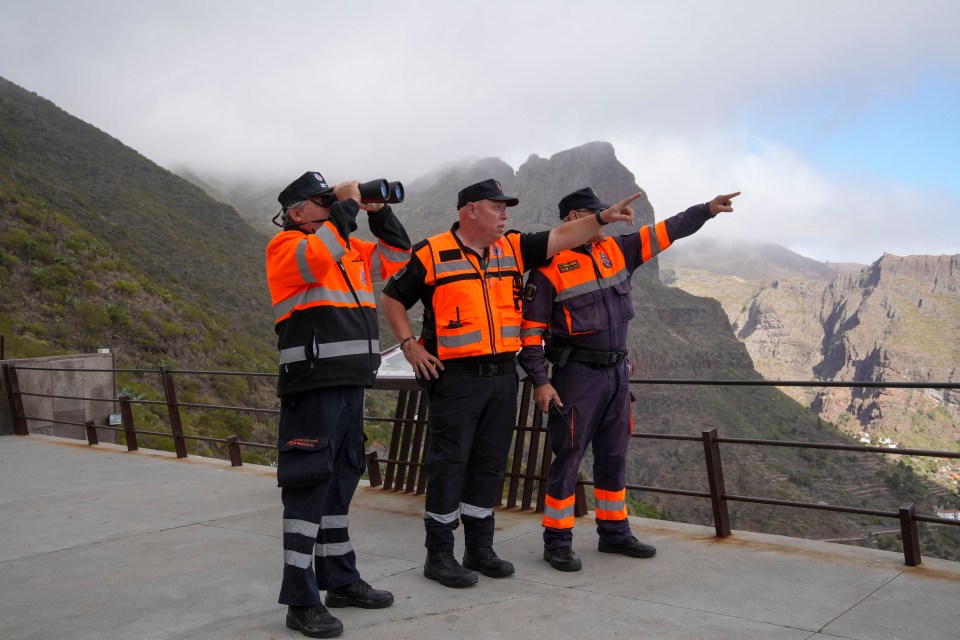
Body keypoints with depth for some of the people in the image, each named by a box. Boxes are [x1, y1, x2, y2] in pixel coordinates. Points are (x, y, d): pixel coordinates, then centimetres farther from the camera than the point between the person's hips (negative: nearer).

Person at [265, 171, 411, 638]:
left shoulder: (350, 248, 19)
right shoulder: (285, 247, -3)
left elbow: (396, 256, 23)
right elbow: (318, 257, -24)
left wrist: (378, 212, 11)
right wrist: (345, 206, -13)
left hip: (351, 384, 8)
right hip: (312, 385, -8)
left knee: (341, 482, 14)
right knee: (308, 484, -7)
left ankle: (341, 580, 26)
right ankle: (301, 600, 0)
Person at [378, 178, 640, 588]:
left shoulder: (512, 248, 10)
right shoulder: (432, 254, -5)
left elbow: (560, 238, 6)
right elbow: (392, 299, 2)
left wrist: (602, 218, -5)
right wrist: (409, 346, -6)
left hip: (503, 374, 6)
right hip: (455, 377, -6)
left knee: (490, 463, 12)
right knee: (449, 463, 0)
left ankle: (480, 548, 24)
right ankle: (438, 555, 11)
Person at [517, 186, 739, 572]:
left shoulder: (615, 250, 10)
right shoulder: (550, 267, -9)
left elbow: (665, 232, 13)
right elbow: (531, 329, -10)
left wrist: (706, 210, 5)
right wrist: (540, 381, -15)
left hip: (617, 372, 7)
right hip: (577, 375, -7)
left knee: (613, 455, 15)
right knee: (568, 457, -2)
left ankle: (614, 532, 29)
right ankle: (557, 541, 10)